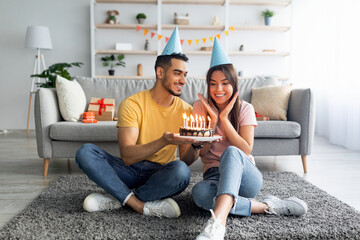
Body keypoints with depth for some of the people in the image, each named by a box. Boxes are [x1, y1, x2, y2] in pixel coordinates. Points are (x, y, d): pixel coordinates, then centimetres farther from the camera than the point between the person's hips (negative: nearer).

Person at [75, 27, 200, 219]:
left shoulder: (185, 110, 1)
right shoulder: (132, 104, -9)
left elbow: (185, 159, -2)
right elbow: (127, 156, -20)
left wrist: (196, 145, -24)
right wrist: (164, 141, -34)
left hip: (160, 175, 1)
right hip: (129, 171, -1)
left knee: (181, 171, -33)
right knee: (85, 152, -24)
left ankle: (117, 199, -16)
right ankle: (142, 205, -26)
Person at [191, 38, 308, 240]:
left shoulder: (245, 109, 2)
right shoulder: (201, 107, 3)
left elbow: (246, 150, -9)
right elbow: (201, 151, -2)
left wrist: (224, 118, -14)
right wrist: (213, 119, -15)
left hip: (246, 177, -1)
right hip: (215, 176, 1)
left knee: (231, 153, -38)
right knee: (199, 192, -37)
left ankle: (218, 222, -53)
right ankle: (265, 206, -25)